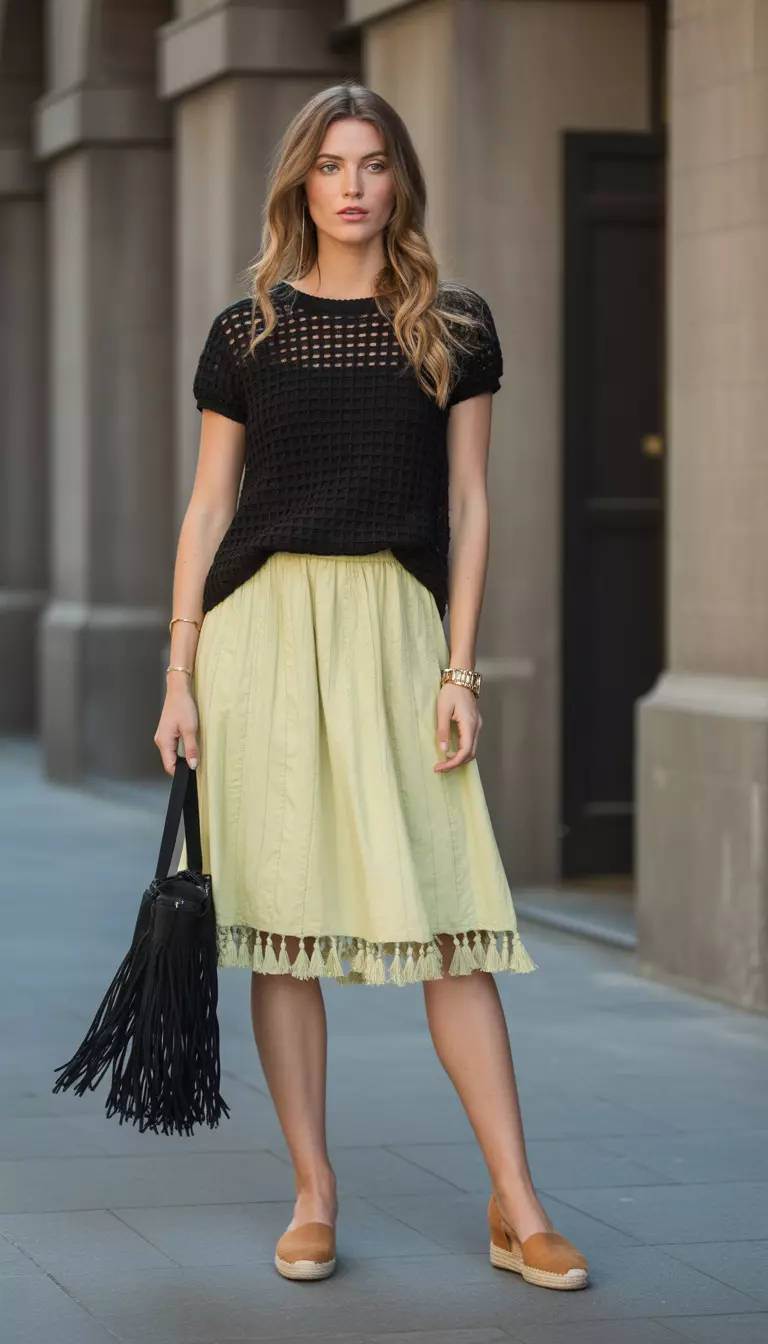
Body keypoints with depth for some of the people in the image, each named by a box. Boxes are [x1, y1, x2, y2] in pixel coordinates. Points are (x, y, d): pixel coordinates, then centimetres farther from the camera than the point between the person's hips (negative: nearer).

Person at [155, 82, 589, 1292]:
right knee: (284, 923, 1)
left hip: (397, 624, -1)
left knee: (448, 916, -5)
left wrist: (461, 670, -2)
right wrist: (181, 674, 3)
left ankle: (516, 1206, -1)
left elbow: (468, 505, 6)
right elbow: (208, 510, 9)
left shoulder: (454, 328, 7)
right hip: (264, 622, 1)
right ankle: (314, 1197, 9)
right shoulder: (246, 333, 7)